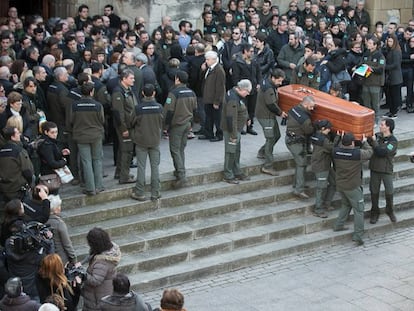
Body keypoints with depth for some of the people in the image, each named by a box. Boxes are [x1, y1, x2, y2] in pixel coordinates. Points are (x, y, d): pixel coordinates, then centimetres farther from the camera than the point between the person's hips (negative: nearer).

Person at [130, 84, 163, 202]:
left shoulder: (138, 108, -16)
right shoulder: (159, 108, -10)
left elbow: (131, 123, -3)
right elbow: (161, 123, 2)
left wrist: (134, 134, 17)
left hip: (141, 140, -2)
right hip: (155, 140, 2)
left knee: (141, 167, 5)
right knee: (155, 166, 9)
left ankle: (140, 193, 8)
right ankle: (155, 193, 13)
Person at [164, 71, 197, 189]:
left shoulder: (174, 93, -19)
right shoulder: (191, 93, 3)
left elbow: (169, 111, -18)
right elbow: (194, 109, 13)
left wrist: (166, 124, -7)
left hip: (176, 125, -7)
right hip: (187, 124, 7)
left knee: (175, 150, -3)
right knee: (181, 149, 20)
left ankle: (181, 176, -12)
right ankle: (180, 171, 28)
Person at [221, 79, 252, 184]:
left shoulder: (237, 95, 7)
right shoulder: (233, 99, -26)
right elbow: (231, 118, -28)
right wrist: (233, 135, -26)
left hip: (237, 128, 11)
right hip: (231, 129, -11)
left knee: (237, 151, 19)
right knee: (231, 152, -2)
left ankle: (237, 172, 31)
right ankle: (228, 176, 6)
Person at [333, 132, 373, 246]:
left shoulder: (336, 151, -10)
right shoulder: (357, 153, -22)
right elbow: (369, 152, -3)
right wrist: (365, 142, 12)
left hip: (340, 184, 6)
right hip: (353, 187, -6)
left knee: (345, 204, 29)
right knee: (358, 210, 4)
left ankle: (338, 225, 33)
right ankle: (357, 235, 1)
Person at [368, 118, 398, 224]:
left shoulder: (393, 141, -14)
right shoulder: (377, 136, 0)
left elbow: (382, 152, -23)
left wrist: (374, 142, -21)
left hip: (386, 170, -3)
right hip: (375, 169, 3)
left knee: (389, 193, 3)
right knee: (374, 192, 9)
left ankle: (390, 211, 27)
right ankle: (374, 213, 25)